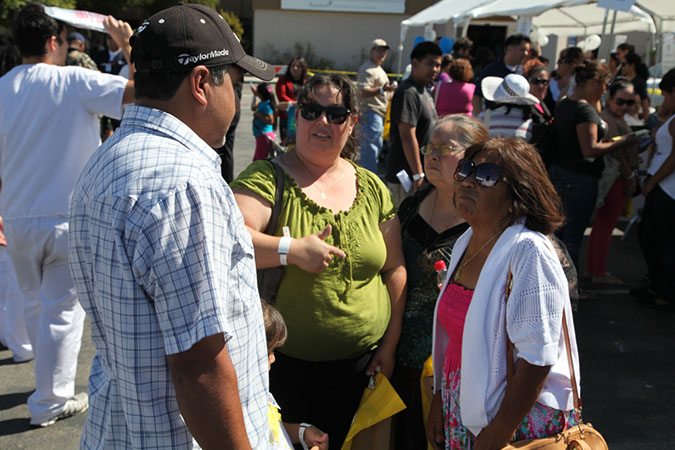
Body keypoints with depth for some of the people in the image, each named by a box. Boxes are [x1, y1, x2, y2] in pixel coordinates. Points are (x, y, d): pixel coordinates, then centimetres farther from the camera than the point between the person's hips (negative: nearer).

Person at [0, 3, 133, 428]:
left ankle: (52, 383, 39)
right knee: (62, 312, 7)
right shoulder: (75, 82, -13)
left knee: (36, 305, 22)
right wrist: (128, 43, -6)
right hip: (68, 219, -5)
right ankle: (51, 402, 18)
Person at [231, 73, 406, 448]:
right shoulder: (267, 179, -8)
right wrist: (292, 250, -29)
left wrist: (390, 344, 7)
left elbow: (395, 269, 10)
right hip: (285, 368, -4)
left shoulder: (371, 188, 6)